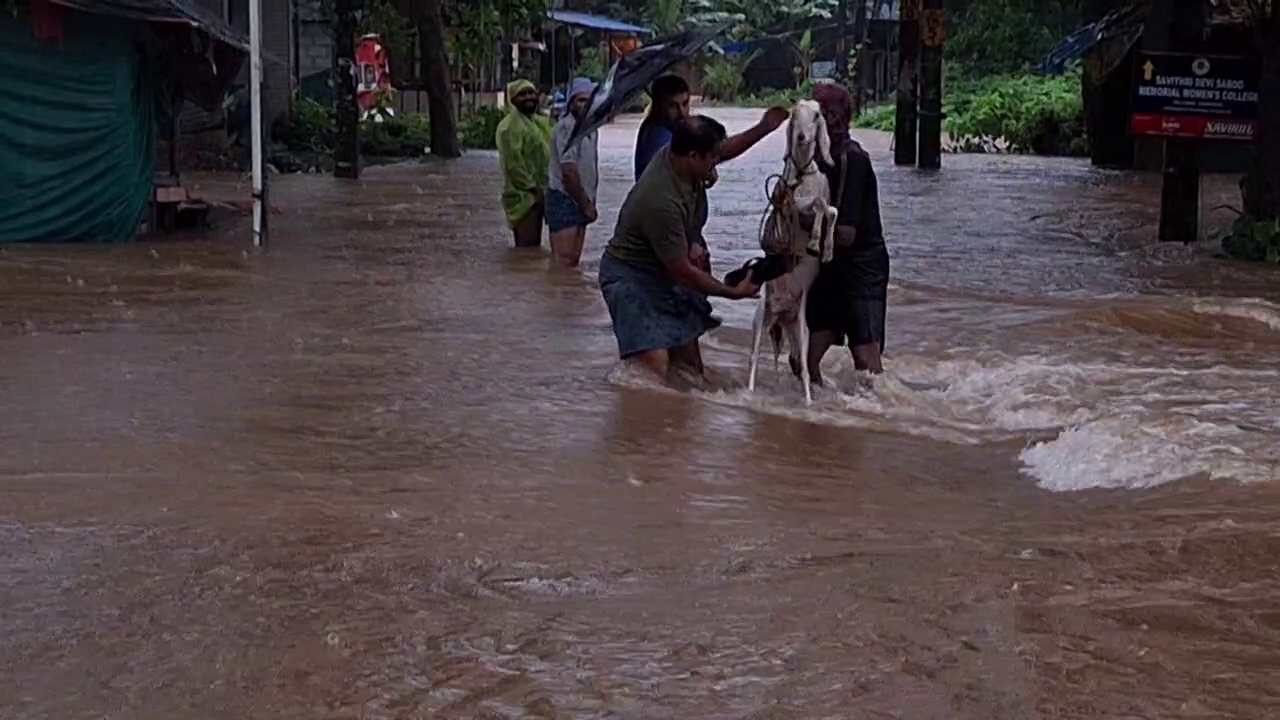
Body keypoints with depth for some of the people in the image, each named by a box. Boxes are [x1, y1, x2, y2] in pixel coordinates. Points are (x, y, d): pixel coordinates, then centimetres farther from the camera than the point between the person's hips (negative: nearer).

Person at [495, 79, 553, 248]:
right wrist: (533, 189, -19)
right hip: (523, 196, -9)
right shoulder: (510, 125, -13)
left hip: (537, 194, 9)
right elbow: (514, 164, -20)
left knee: (534, 246, 14)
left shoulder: (539, 121, 16)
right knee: (526, 247, -9)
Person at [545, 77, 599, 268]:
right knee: (563, 260, -11)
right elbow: (568, 173, -19)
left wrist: (588, 203, 9)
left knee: (573, 259, 11)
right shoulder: (567, 127, -15)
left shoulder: (591, 129, 13)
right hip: (565, 200, -9)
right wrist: (586, 205, -13)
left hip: (580, 201, 9)